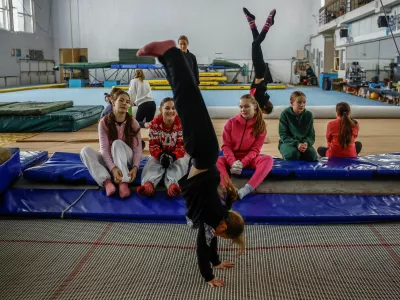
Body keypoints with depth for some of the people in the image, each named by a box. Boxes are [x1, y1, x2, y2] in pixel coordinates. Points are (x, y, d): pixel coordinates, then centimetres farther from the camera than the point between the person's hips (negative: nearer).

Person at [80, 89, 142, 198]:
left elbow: (137, 149, -14)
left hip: (126, 160, -1)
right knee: (85, 150, -24)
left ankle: (124, 183, -47)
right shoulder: (104, 122, -10)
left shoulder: (133, 123, -10)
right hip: (109, 160, 2)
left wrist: (135, 167, -33)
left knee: (117, 143, -32)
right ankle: (107, 182, -43)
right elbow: (104, 148, -18)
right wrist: (113, 168, -35)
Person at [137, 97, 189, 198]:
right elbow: (153, 145, -12)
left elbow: (182, 145, -17)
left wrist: (173, 156, -38)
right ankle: (148, 184, -60)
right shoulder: (154, 123, -10)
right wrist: (160, 155, -35)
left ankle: (173, 185, -62)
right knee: (152, 163, -28)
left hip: (179, 154, -1)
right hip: (160, 153, 1)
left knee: (180, 163, -33)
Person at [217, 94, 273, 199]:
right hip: (232, 158, 1)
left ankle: (246, 189, -47)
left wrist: (242, 163, -24)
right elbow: (226, 145, -6)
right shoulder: (231, 122, -3)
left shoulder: (260, 125, -4)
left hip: (249, 159, 0)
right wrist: (233, 162, -24)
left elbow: (255, 149, -7)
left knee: (268, 159, -31)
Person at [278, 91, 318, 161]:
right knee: (293, 154, -36)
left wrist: (306, 143, -22)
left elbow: (311, 134, 2)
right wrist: (297, 144, -27)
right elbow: (283, 135, -12)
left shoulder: (308, 115, 0)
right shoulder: (285, 114, -9)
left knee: (312, 155, -26)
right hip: (288, 143, -3)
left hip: (304, 143, 3)